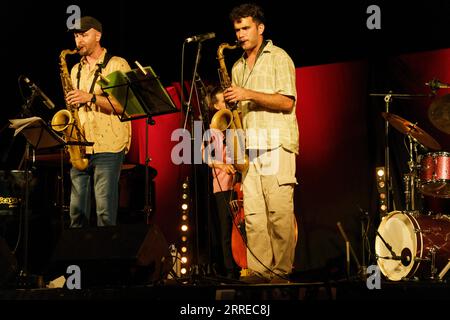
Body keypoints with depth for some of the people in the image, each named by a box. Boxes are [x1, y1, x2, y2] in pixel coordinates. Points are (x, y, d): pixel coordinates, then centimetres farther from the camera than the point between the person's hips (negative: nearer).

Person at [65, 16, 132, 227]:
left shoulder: (117, 65, -1)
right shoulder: (76, 70, 19)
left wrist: (91, 97, -19)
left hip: (108, 147, -6)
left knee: (105, 210, -9)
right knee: (77, 209, 5)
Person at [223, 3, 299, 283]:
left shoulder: (278, 58, 2)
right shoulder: (238, 67, 22)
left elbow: (287, 102, -9)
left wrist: (249, 95, -16)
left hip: (276, 144, -6)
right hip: (248, 146, 6)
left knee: (279, 212, -9)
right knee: (253, 213, -1)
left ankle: (282, 271, -5)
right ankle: (260, 270, 1)